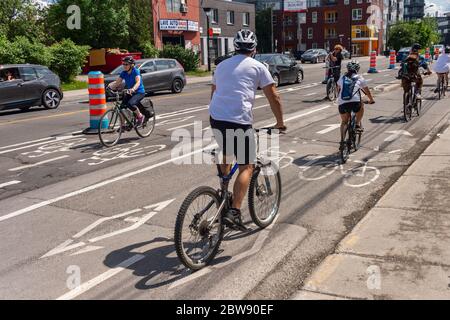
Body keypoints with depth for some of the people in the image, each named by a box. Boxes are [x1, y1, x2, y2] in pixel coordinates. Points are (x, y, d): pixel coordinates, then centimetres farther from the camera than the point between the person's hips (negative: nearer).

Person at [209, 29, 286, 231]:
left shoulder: (222, 65, 21)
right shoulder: (257, 67, 6)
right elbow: (274, 97, 5)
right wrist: (280, 123, 16)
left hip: (215, 118, 6)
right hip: (239, 121, -5)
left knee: (226, 154, 31)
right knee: (247, 167, 2)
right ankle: (233, 212, -10)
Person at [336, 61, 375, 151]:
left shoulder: (342, 78, 22)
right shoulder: (360, 78, 16)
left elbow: (338, 90, 36)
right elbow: (367, 91, 28)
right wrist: (371, 100, 45)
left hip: (342, 104, 2)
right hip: (355, 103, -2)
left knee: (344, 122, 19)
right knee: (361, 106, 32)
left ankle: (342, 141, 3)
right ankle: (358, 125, 22)